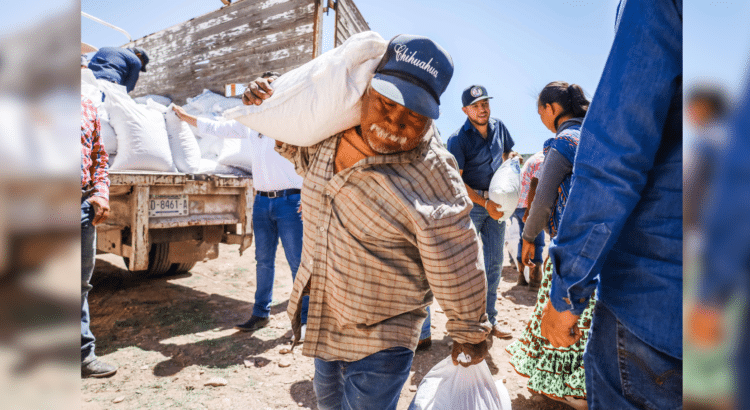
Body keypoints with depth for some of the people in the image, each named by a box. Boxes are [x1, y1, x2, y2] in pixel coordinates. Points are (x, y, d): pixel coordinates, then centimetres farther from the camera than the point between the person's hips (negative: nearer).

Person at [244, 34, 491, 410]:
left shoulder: (431, 179, -28)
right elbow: (302, 154, 16)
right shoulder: (330, 131, -9)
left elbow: (456, 272, -17)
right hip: (321, 318, 7)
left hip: (381, 338, -6)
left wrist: (469, 333, -5)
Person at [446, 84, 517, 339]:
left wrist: (511, 161, 0)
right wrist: (485, 203, -19)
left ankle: (489, 318, 22)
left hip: (496, 203, 6)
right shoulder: (458, 139, -13)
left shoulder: (499, 127, 5)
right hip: (470, 204, -5)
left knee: (494, 263, 9)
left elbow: (510, 151, 24)